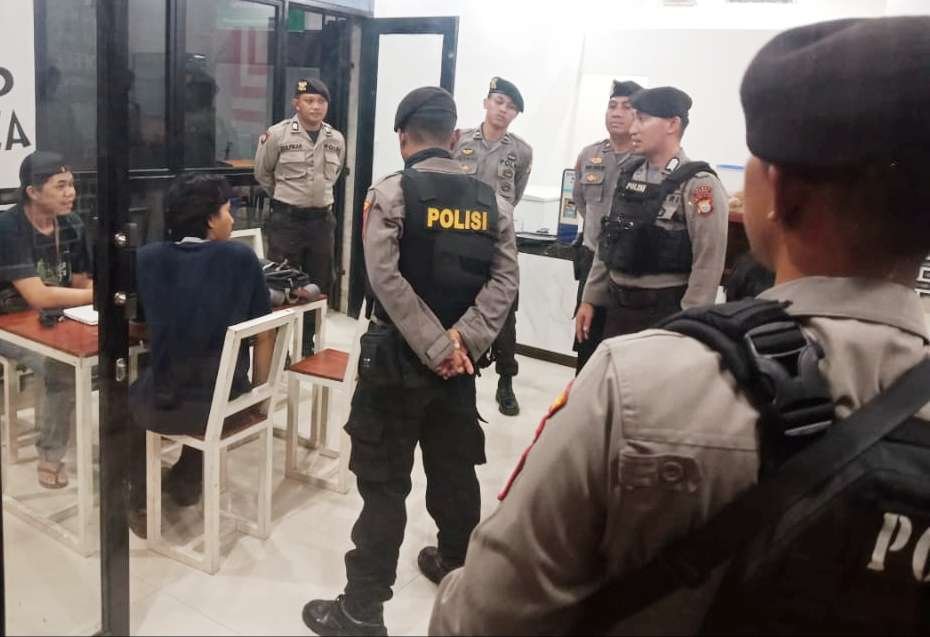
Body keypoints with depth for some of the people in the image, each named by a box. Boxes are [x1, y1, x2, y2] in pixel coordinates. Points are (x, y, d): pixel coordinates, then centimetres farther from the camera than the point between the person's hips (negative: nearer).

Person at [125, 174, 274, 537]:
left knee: (132, 397, 34)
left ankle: (142, 504, 35)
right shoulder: (242, 258, -6)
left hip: (165, 406, -1)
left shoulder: (147, 259, -4)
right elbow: (264, 335, -1)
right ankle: (187, 484, 52)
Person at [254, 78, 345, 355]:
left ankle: (307, 344, 26)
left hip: (322, 219, 4)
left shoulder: (337, 140, 3)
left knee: (318, 285, 11)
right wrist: (286, 196, 10)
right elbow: (262, 173, 5)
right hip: (286, 219, -4)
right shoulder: (277, 135, -9)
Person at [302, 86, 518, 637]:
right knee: (455, 470, 20)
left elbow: (387, 279, -19)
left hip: (397, 358, -4)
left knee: (385, 483, 2)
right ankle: (457, 566, 39)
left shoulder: (390, 194, -9)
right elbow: (504, 281, -6)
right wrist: (463, 341, -12)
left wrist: (437, 347, -16)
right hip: (459, 360, 5)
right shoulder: (491, 202, 4)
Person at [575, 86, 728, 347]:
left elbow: (708, 265, -16)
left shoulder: (698, 185, -13)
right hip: (617, 307, 7)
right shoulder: (628, 175, 9)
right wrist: (590, 299, 12)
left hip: (664, 313, -6)